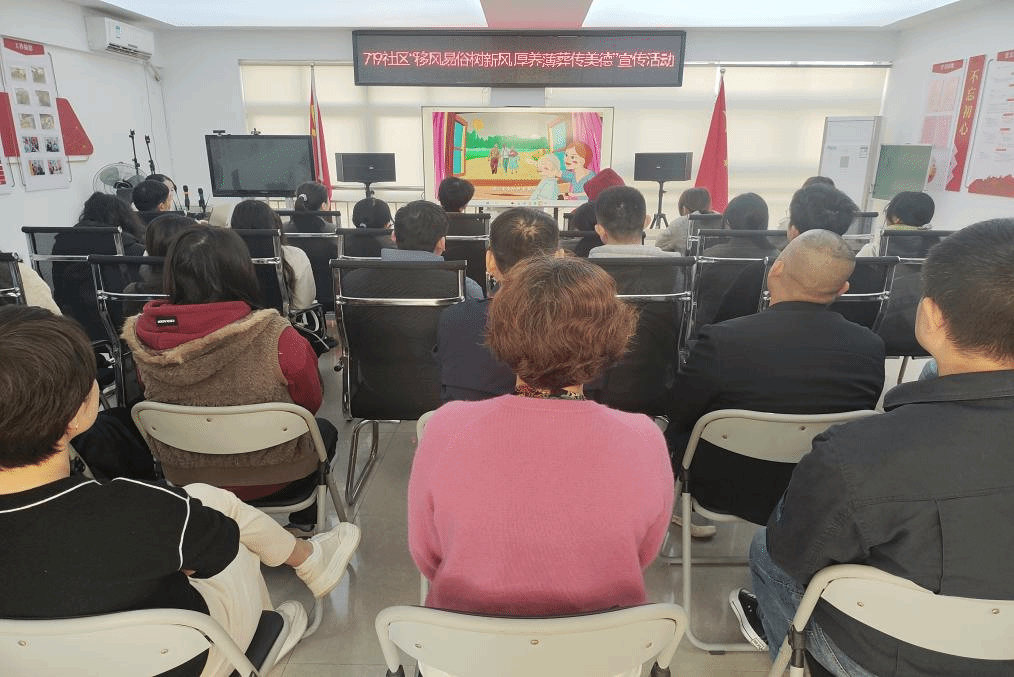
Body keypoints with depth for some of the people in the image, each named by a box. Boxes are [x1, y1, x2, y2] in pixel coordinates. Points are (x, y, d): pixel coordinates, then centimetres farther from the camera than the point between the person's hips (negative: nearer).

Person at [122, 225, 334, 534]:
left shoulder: (143, 338, -18)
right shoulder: (276, 338, -32)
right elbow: (310, 401, -13)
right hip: (268, 476, -4)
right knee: (324, 429, 29)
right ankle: (302, 526, 44)